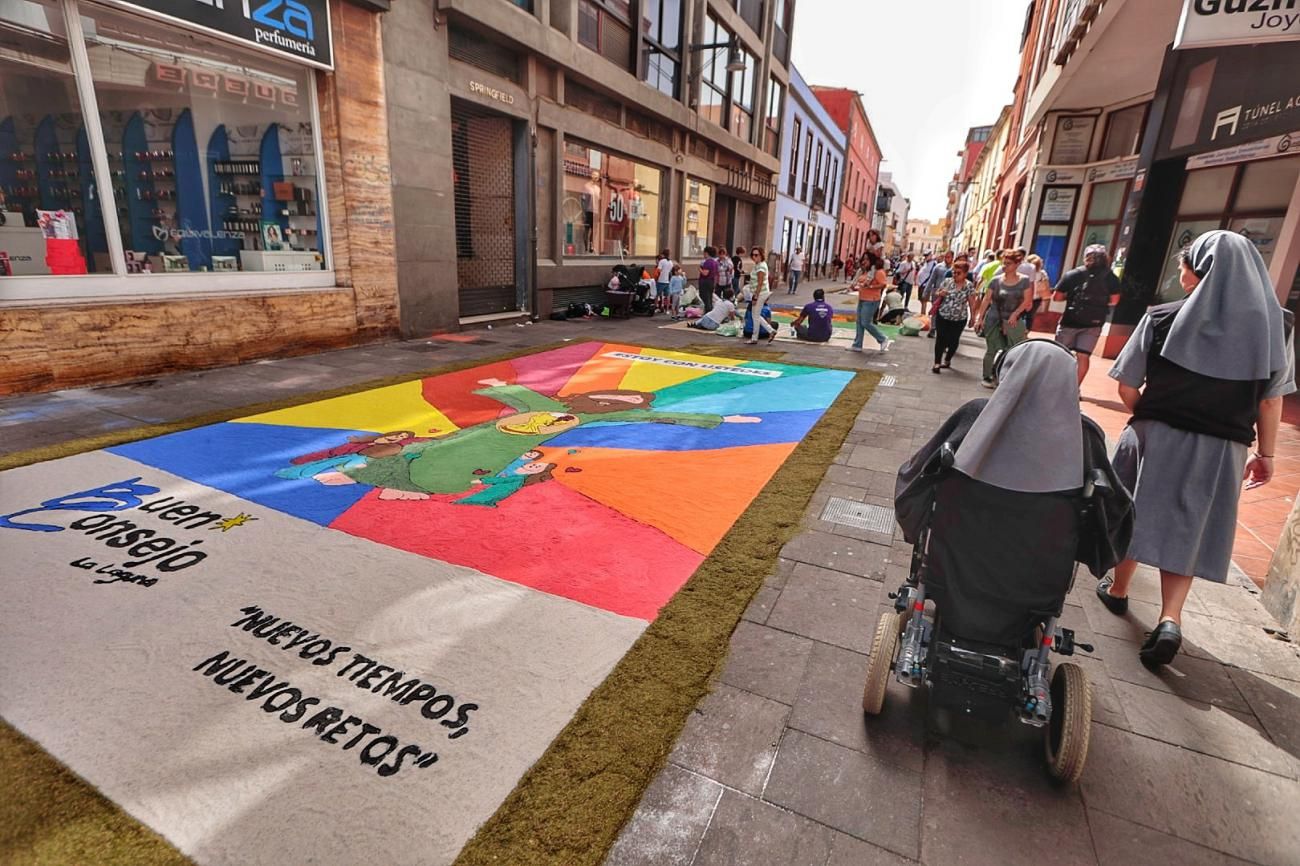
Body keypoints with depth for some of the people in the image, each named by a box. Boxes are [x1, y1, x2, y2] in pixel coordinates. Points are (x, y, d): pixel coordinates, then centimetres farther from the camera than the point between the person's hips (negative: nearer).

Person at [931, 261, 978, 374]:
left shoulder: (969, 286, -5)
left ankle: (947, 360, 27)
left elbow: (972, 303, 0)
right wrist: (940, 294, -14)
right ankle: (937, 363, 1)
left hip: (960, 319, 0)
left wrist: (973, 317, 0)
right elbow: (936, 294, 9)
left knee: (954, 340, 9)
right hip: (942, 316, 0)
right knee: (941, 339, -2)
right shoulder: (947, 281, -1)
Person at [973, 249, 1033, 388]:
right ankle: (987, 377, 16)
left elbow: (1027, 301, -2)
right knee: (991, 350, 6)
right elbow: (986, 300, 0)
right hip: (994, 320, 0)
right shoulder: (996, 280, 0)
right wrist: (979, 318, -5)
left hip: (1013, 321, 0)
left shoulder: (1024, 280, 0)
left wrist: (1015, 314, -14)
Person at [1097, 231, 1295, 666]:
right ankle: (1170, 618, -4)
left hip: (1154, 437, -1)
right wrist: (1265, 453, 14)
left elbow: (1127, 388, -7)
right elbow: (1271, 400, 3)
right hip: (1220, 450, 2)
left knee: (1136, 513, 15)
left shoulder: (1162, 318, -9)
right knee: (1185, 528, 9)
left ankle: (1118, 590, 31)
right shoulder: (1276, 324, -1)